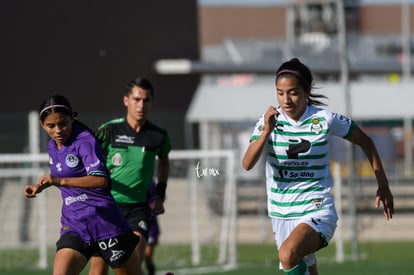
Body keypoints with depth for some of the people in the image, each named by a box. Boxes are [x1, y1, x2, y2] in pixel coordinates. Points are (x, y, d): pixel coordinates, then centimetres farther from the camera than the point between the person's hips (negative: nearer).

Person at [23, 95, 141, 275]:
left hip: (105, 223, -6)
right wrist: (41, 186, 20)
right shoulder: (52, 147, 10)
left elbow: (101, 180, -33)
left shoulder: (85, 141, -15)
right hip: (73, 227, 6)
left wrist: (59, 181, -38)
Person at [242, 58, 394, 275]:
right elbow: (247, 164, -15)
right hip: (281, 214, 4)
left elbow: (365, 142, 8)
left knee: (288, 255, -32)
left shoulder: (325, 120, -8)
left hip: (317, 211, -4)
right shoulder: (269, 121, -4)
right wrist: (266, 132, -29)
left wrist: (383, 184, 10)